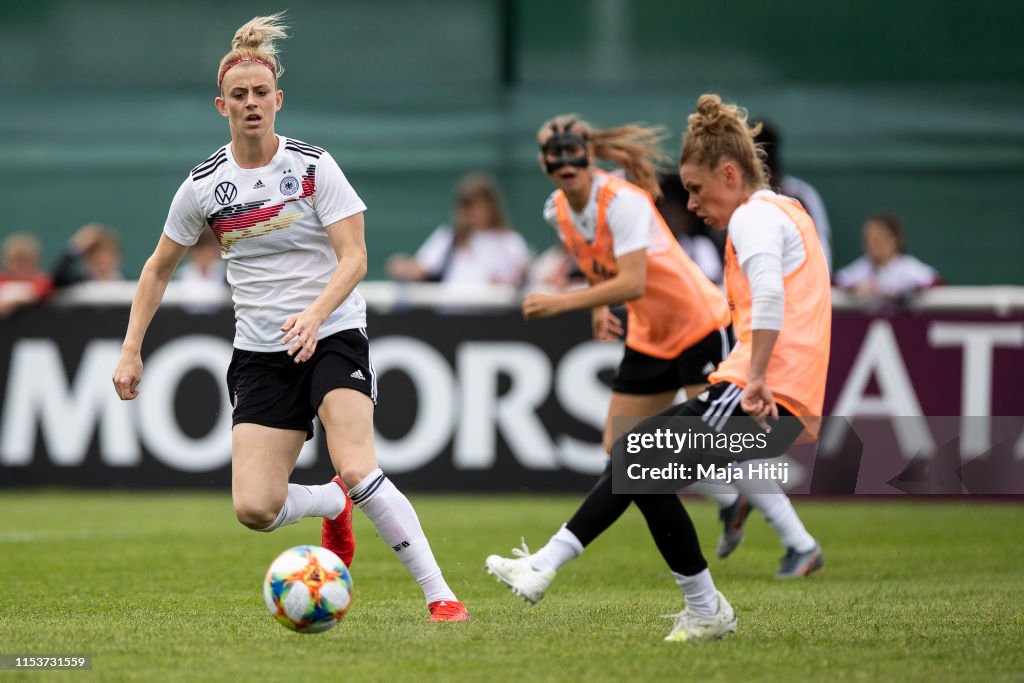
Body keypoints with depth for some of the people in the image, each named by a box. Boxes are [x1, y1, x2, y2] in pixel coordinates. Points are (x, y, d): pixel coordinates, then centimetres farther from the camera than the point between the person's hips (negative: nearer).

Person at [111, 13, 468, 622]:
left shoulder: (314, 166, -7)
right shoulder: (203, 186, 1)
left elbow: (354, 258, -12)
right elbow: (159, 270, 13)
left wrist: (315, 315, -29)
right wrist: (132, 350, 6)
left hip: (333, 336, -3)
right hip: (260, 355, 3)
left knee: (357, 469, -26)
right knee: (254, 509, -10)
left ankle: (440, 595, -18)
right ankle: (334, 506, 23)